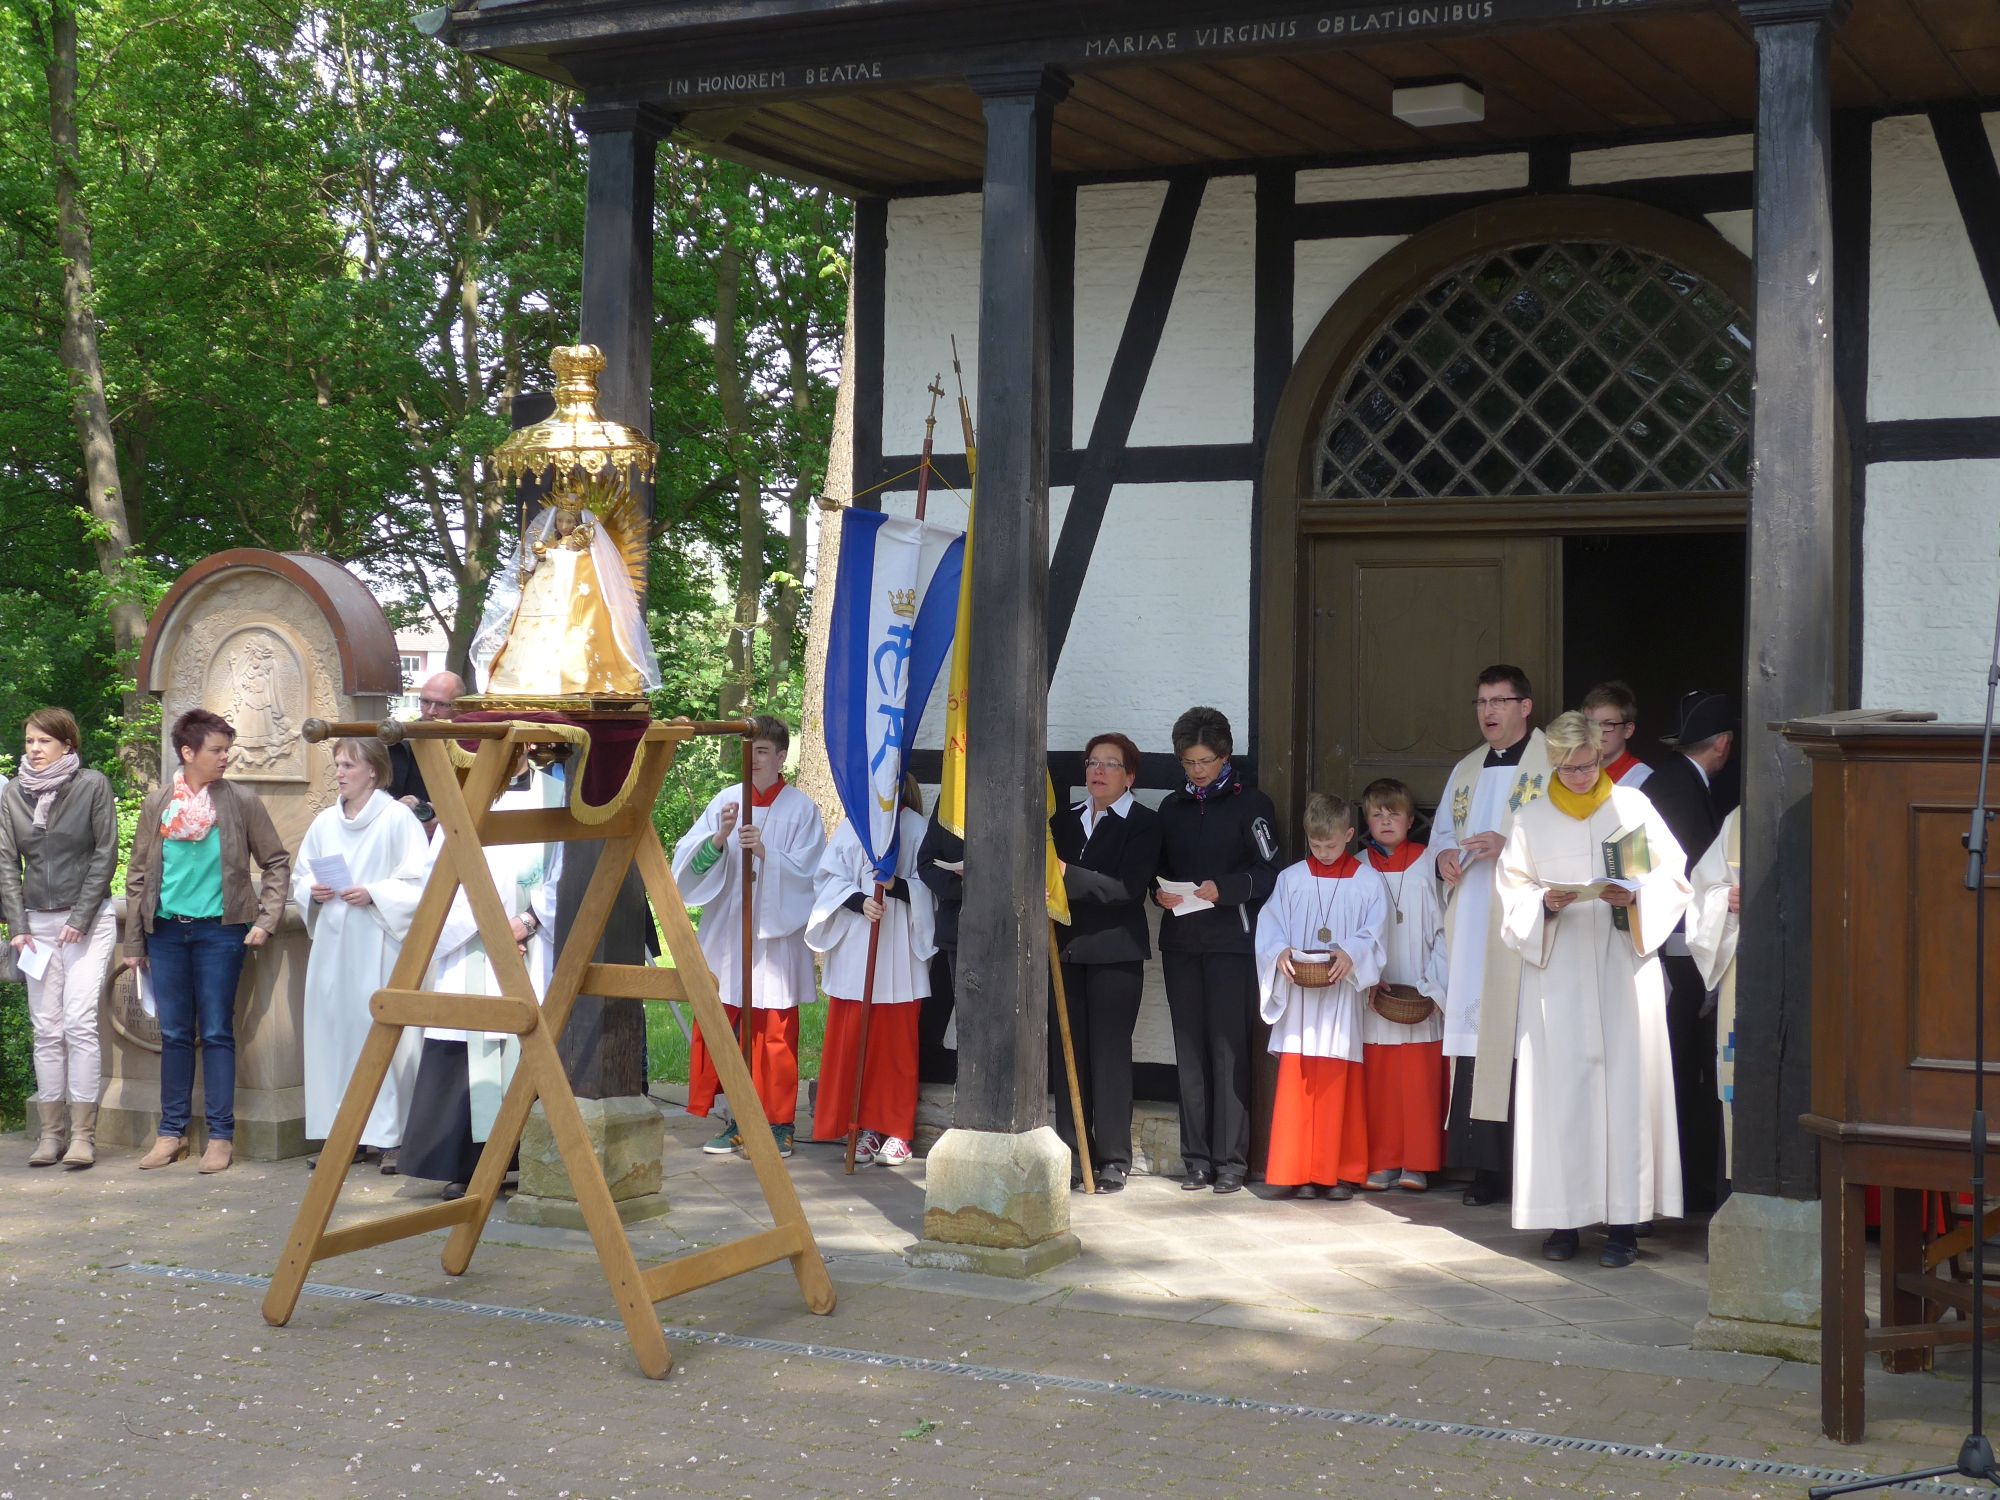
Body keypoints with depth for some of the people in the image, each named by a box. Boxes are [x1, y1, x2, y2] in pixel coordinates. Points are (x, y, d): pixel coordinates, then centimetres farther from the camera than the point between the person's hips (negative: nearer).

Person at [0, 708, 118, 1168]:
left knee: (79, 1023, -10)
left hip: (89, 920, -3)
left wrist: (81, 918, -9)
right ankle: (51, 1131, 7)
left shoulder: (93, 785, -3)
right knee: (46, 1029, 3)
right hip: (38, 923, 3)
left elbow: (105, 854, -4)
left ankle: (82, 1134, -8)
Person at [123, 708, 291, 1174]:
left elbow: (276, 863, 5)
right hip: (167, 930, 2)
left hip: (219, 930, -2)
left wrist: (266, 920, -5)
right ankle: (172, 1132, 16)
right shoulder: (157, 805, 5)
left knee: (216, 1033, -1)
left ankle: (221, 1135, 5)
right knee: (174, 1035, 7)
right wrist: (134, 943, 8)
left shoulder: (241, 804, -1)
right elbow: (137, 875, 10)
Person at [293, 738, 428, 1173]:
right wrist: (313, 892, 1)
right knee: (333, 1032, 4)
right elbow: (300, 876, 21)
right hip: (332, 945, 6)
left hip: (379, 945, -6)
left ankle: (389, 1136, -3)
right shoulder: (325, 823, 13)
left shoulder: (398, 819, -4)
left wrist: (374, 895, -17)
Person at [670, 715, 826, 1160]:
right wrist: (718, 839, -18)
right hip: (726, 935, 3)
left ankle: (779, 1123, 8)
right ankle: (736, 1120, 13)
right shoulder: (725, 802, 7)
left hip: (776, 935, -3)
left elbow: (807, 872, -7)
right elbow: (690, 862, 0)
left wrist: (766, 852, -21)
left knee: (775, 1032, -1)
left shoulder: (801, 809, 0)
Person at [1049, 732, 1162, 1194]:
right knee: (1066, 1051, 5)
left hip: (1115, 952, -5)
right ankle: (1071, 1152, 12)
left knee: (1109, 1053, -3)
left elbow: (1129, 887, -14)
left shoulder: (1144, 823, -2)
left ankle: (1113, 1160, 2)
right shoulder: (1065, 819, 16)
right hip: (1066, 948, 5)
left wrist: (1067, 874, -22)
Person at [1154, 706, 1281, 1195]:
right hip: (1181, 941, 5)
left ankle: (1230, 1159, -3)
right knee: (1190, 1049, 5)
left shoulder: (1251, 805, 0)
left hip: (1231, 940, -5)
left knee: (1228, 1047, -6)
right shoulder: (1173, 808, 15)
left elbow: (1269, 873, -4)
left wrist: (1223, 889, -18)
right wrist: (1161, 892, -1)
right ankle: (1197, 1159, 9)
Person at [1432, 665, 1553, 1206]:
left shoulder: (1553, 764, 1)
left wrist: (1508, 845, -18)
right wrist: (1444, 855, 3)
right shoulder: (1466, 770, 21)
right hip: (1469, 925, 6)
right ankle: (1484, 1163, 5)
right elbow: (1442, 830, 25)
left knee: (1521, 1040, -10)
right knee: (1474, 1038, 2)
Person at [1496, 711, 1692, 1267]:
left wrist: (1634, 897, -13)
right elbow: (1511, 891, 8)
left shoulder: (1632, 805, 6)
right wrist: (1546, 904, -12)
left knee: (1625, 1084, -5)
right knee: (1560, 1088, -2)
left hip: (1624, 963, -1)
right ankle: (1564, 1219, 5)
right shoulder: (1533, 817, 9)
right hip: (1556, 966, 1)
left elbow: (1672, 877, 5)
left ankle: (1624, 1222, -2)